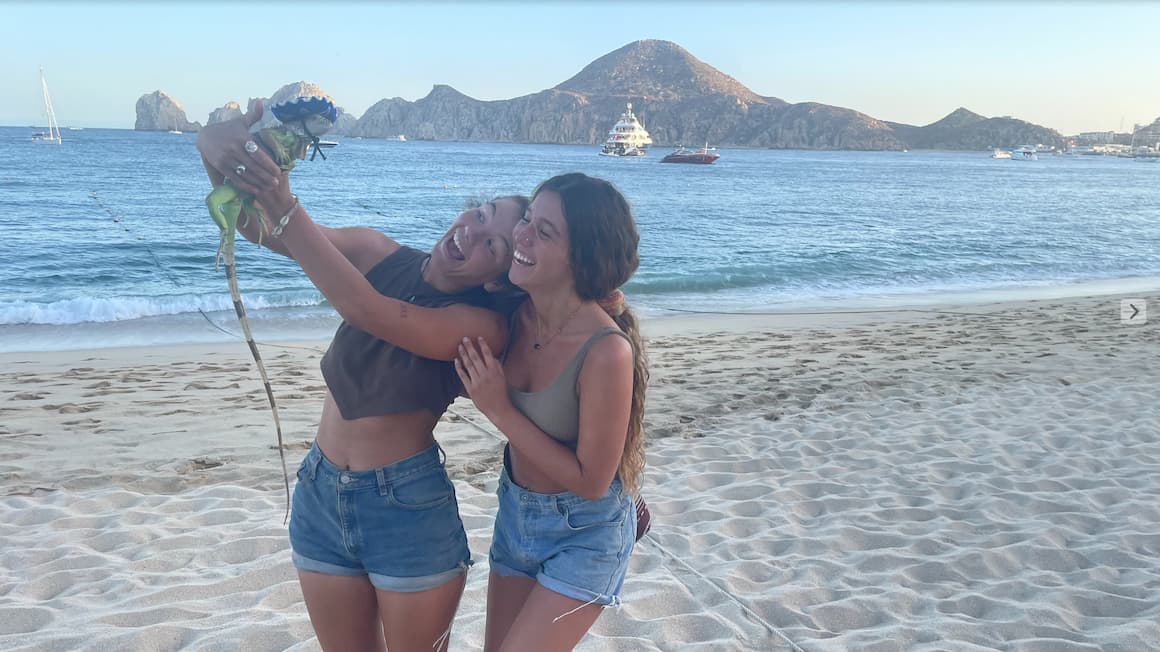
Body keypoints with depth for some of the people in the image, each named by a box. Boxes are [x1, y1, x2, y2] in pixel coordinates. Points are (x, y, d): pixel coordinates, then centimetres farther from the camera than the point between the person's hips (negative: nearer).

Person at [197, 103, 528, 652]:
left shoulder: (484, 325, -18)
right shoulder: (380, 255, -4)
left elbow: (365, 312, -31)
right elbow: (261, 229, -8)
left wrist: (285, 209, -36)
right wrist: (218, 152, -27)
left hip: (407, 507, -5)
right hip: (320, 495, 5)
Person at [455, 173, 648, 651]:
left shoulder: (607, 351, -32)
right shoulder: (516, 313, -13)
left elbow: (590, 481, -22)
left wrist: (499, 411, -24)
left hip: (584, 535, -6)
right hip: (515, 513, 7)